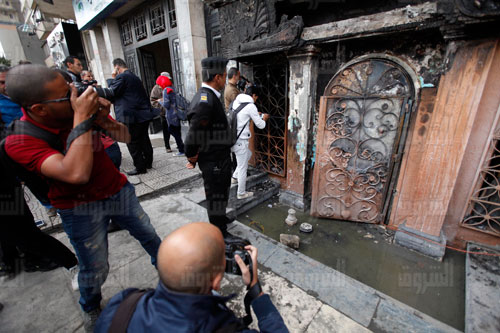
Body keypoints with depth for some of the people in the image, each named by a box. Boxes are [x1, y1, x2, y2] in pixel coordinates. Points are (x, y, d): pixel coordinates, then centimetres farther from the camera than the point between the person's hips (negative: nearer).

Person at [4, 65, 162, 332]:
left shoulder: (78, 108, -11)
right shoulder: (20, 141, -22)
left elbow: (125, 137, -5)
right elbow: (77, 174, -39)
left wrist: (102, 119, -25)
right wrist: (82, 118, -34)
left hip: (119, 190, 4)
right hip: (81, 208, -3)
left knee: (149, 235, 18)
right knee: (95, 269, 9)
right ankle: (90, 307, 44)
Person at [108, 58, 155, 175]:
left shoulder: (121, 77, -9)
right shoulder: (135, 77, 19)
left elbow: (112, 92, -8)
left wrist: (112, 78, 1)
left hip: (130, 117, -9)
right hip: (144, 114, 9)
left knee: (133, 143, -1)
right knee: (144, 140, 14)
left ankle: (140, 167, 3)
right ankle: (148, 162, 23)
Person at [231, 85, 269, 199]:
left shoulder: (236, 101, 10)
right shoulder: (251, 106, -12)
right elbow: (260, 125, -6)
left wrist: (256, 115, 23)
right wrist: (264, 118, 15)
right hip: (240, 141, -9)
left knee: (248, 154, 30)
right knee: (242, 167, 5)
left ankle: (235, 177, 36)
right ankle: (241, 193, 20)